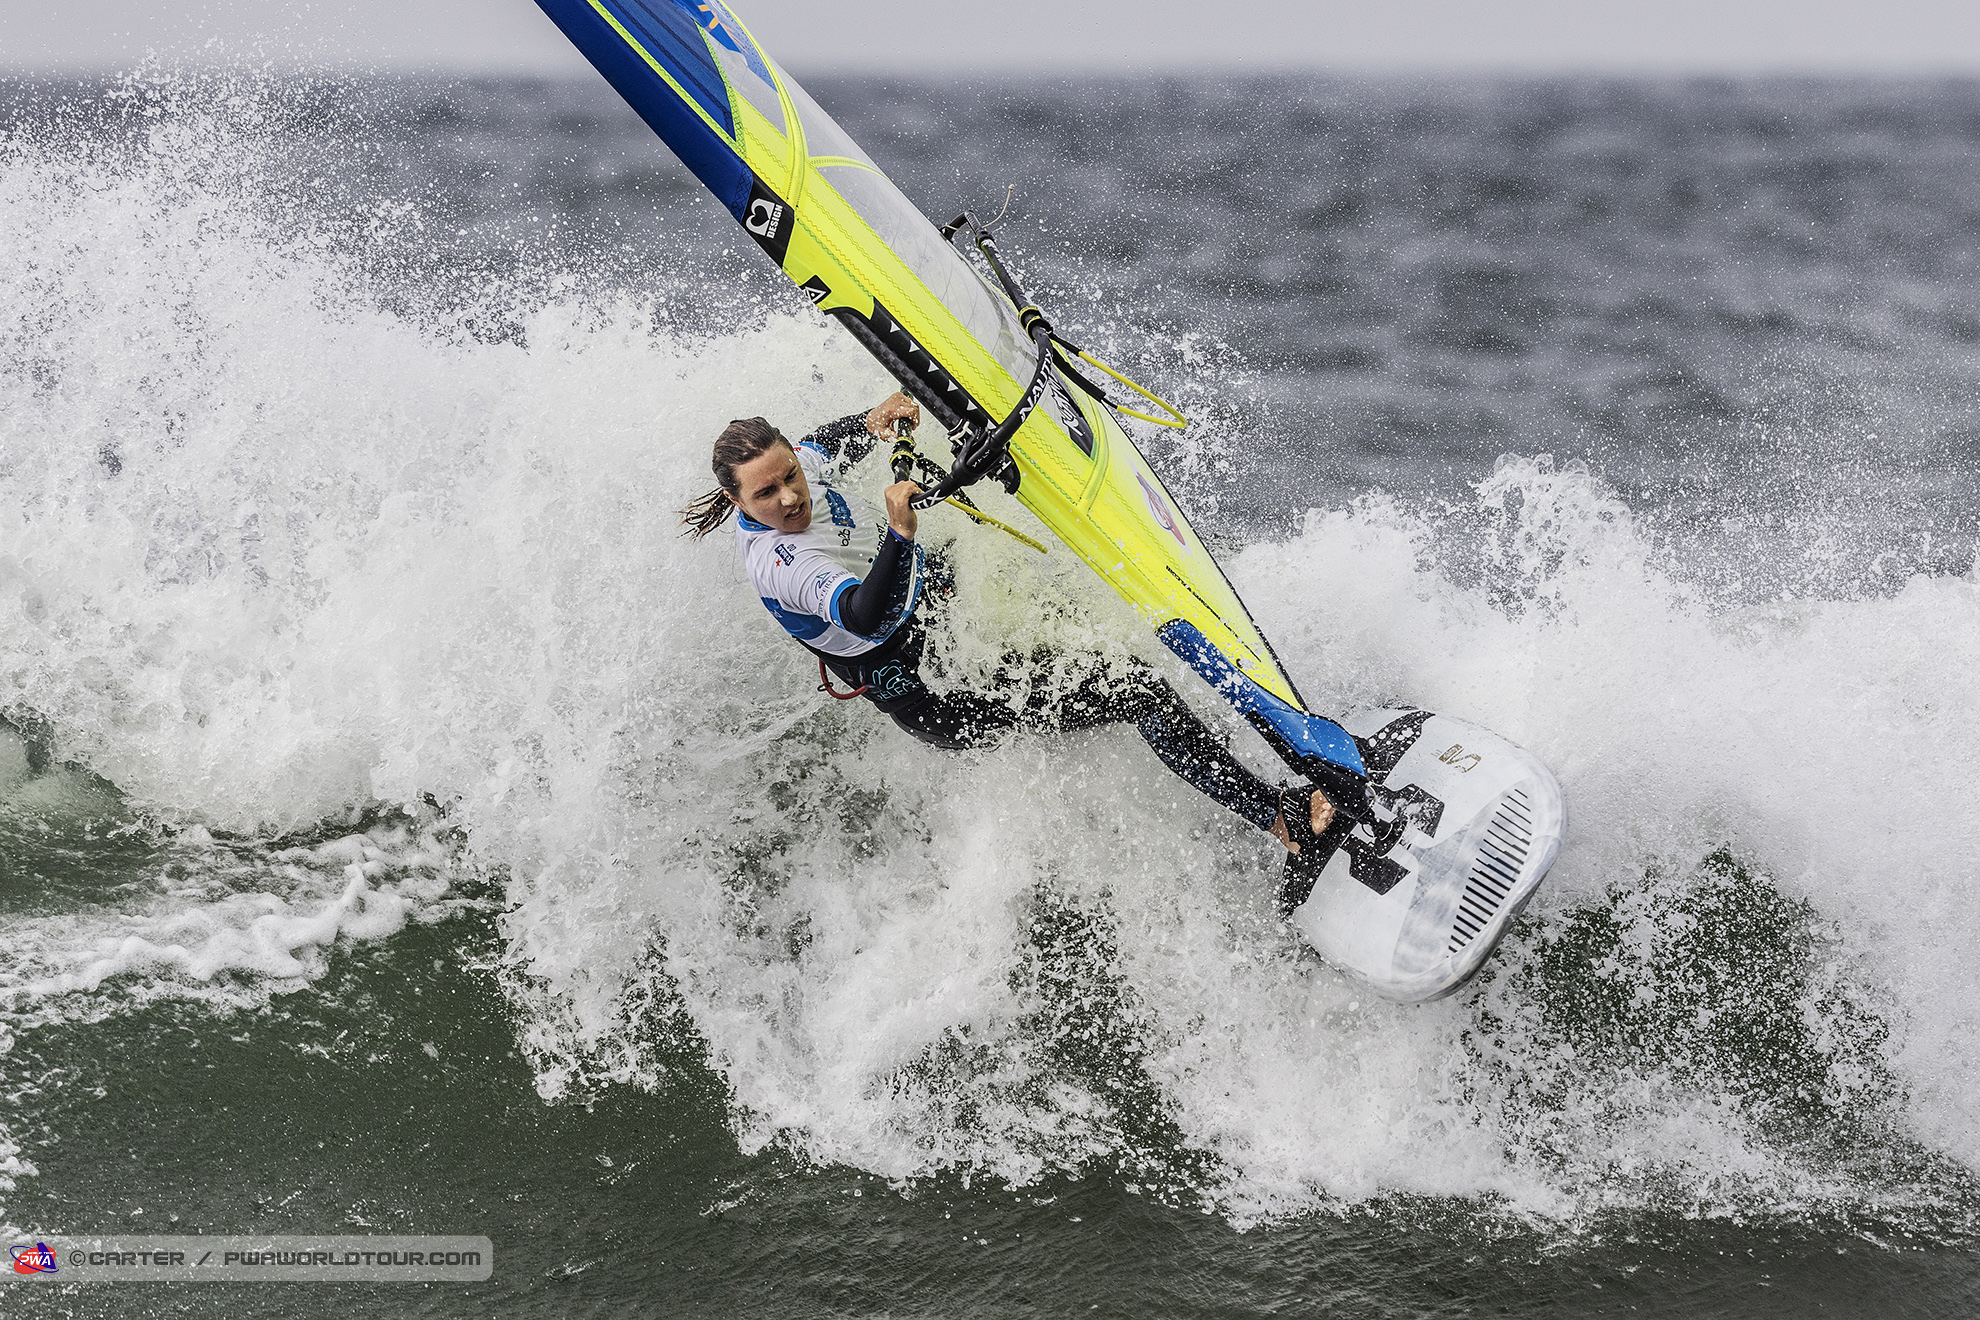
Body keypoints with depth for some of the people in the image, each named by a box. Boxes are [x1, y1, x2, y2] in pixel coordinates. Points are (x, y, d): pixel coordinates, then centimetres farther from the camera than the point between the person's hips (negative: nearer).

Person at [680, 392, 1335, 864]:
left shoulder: (797, 470, -8)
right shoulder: (777, 564, -32)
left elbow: (826, 444, 16)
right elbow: (866, 614, -48)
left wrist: (870, 422, -6)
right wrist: (899, 536, -65)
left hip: (945, 601, 9)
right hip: (947, 702, -9)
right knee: (1138, 690, -14)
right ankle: (1282, 817, -10)